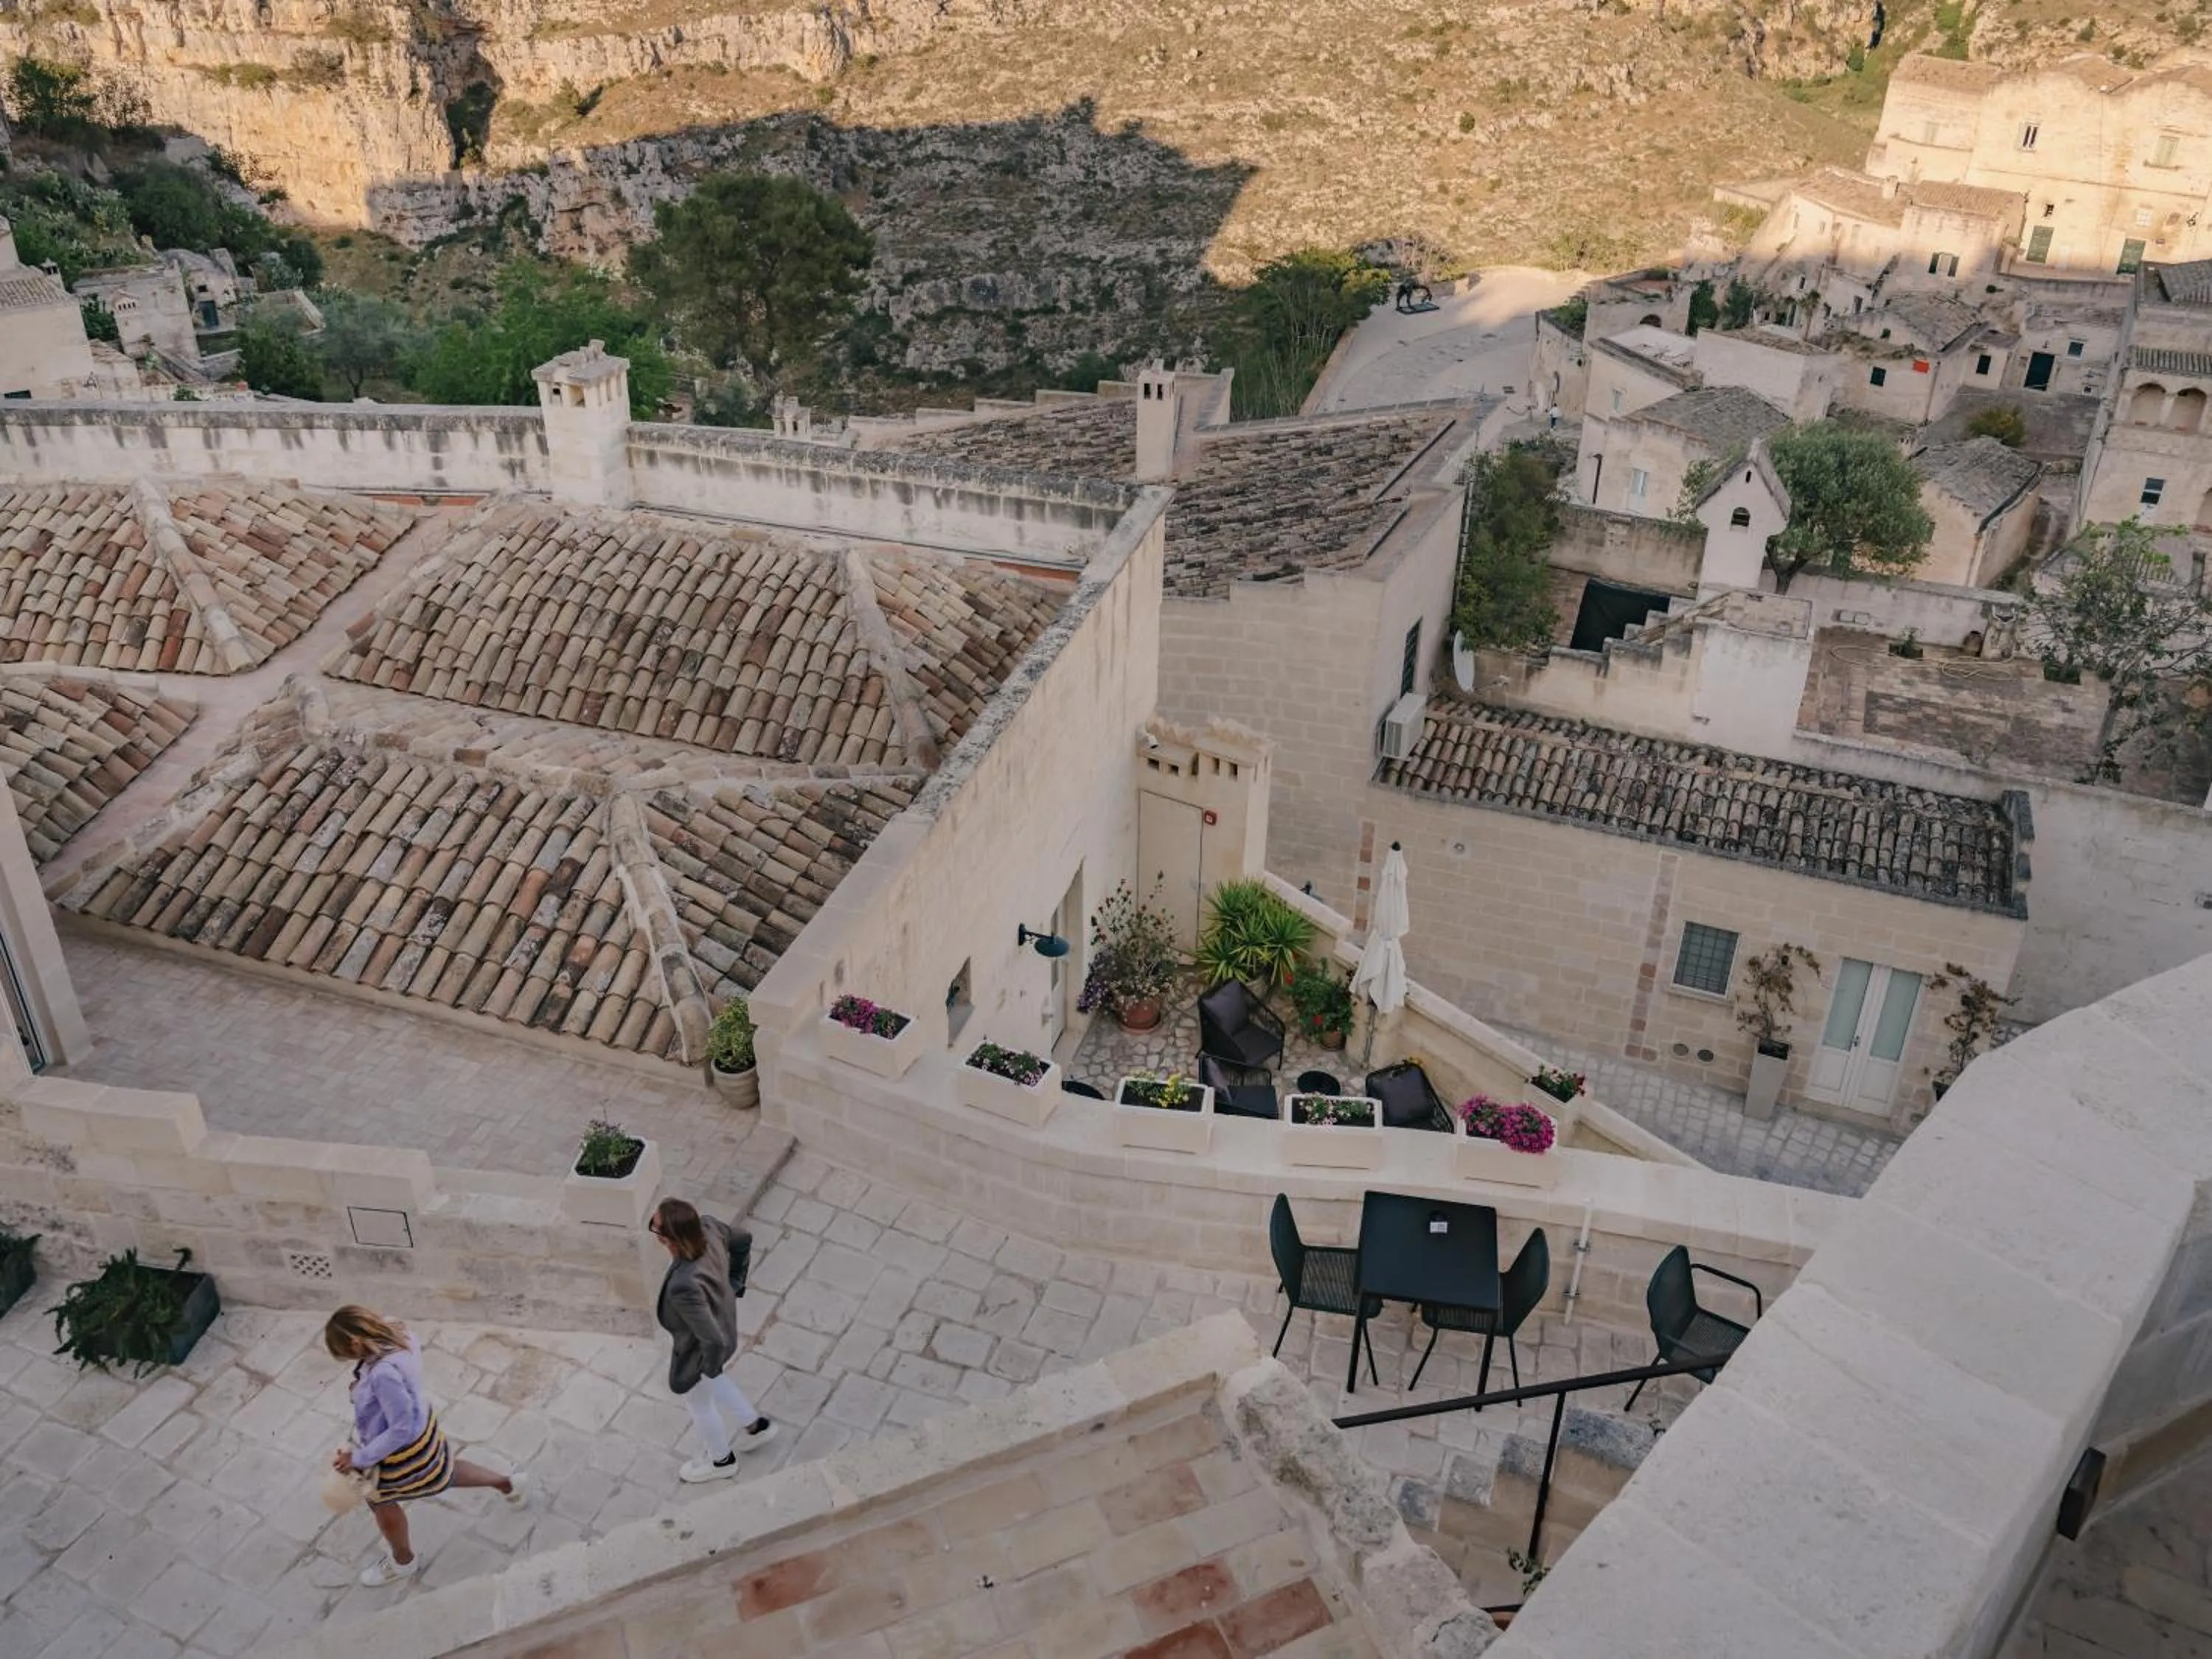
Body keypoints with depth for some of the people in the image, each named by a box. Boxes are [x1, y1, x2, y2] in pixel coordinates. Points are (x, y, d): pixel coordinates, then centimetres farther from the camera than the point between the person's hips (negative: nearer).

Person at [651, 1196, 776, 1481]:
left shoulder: (684, 1287, -46)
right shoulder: (708, 1227, -27)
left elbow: (714, 1341, -36)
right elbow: (743, 1241, -5)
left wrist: (710, 1367, -14)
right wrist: (734, 1284, 8)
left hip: (698, 1353, -7)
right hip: (723, 1320, 7)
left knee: (698, 1401, 26)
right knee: (708, 1384, 37)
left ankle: (721, 1460, 56)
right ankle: (757, 1426, 55)